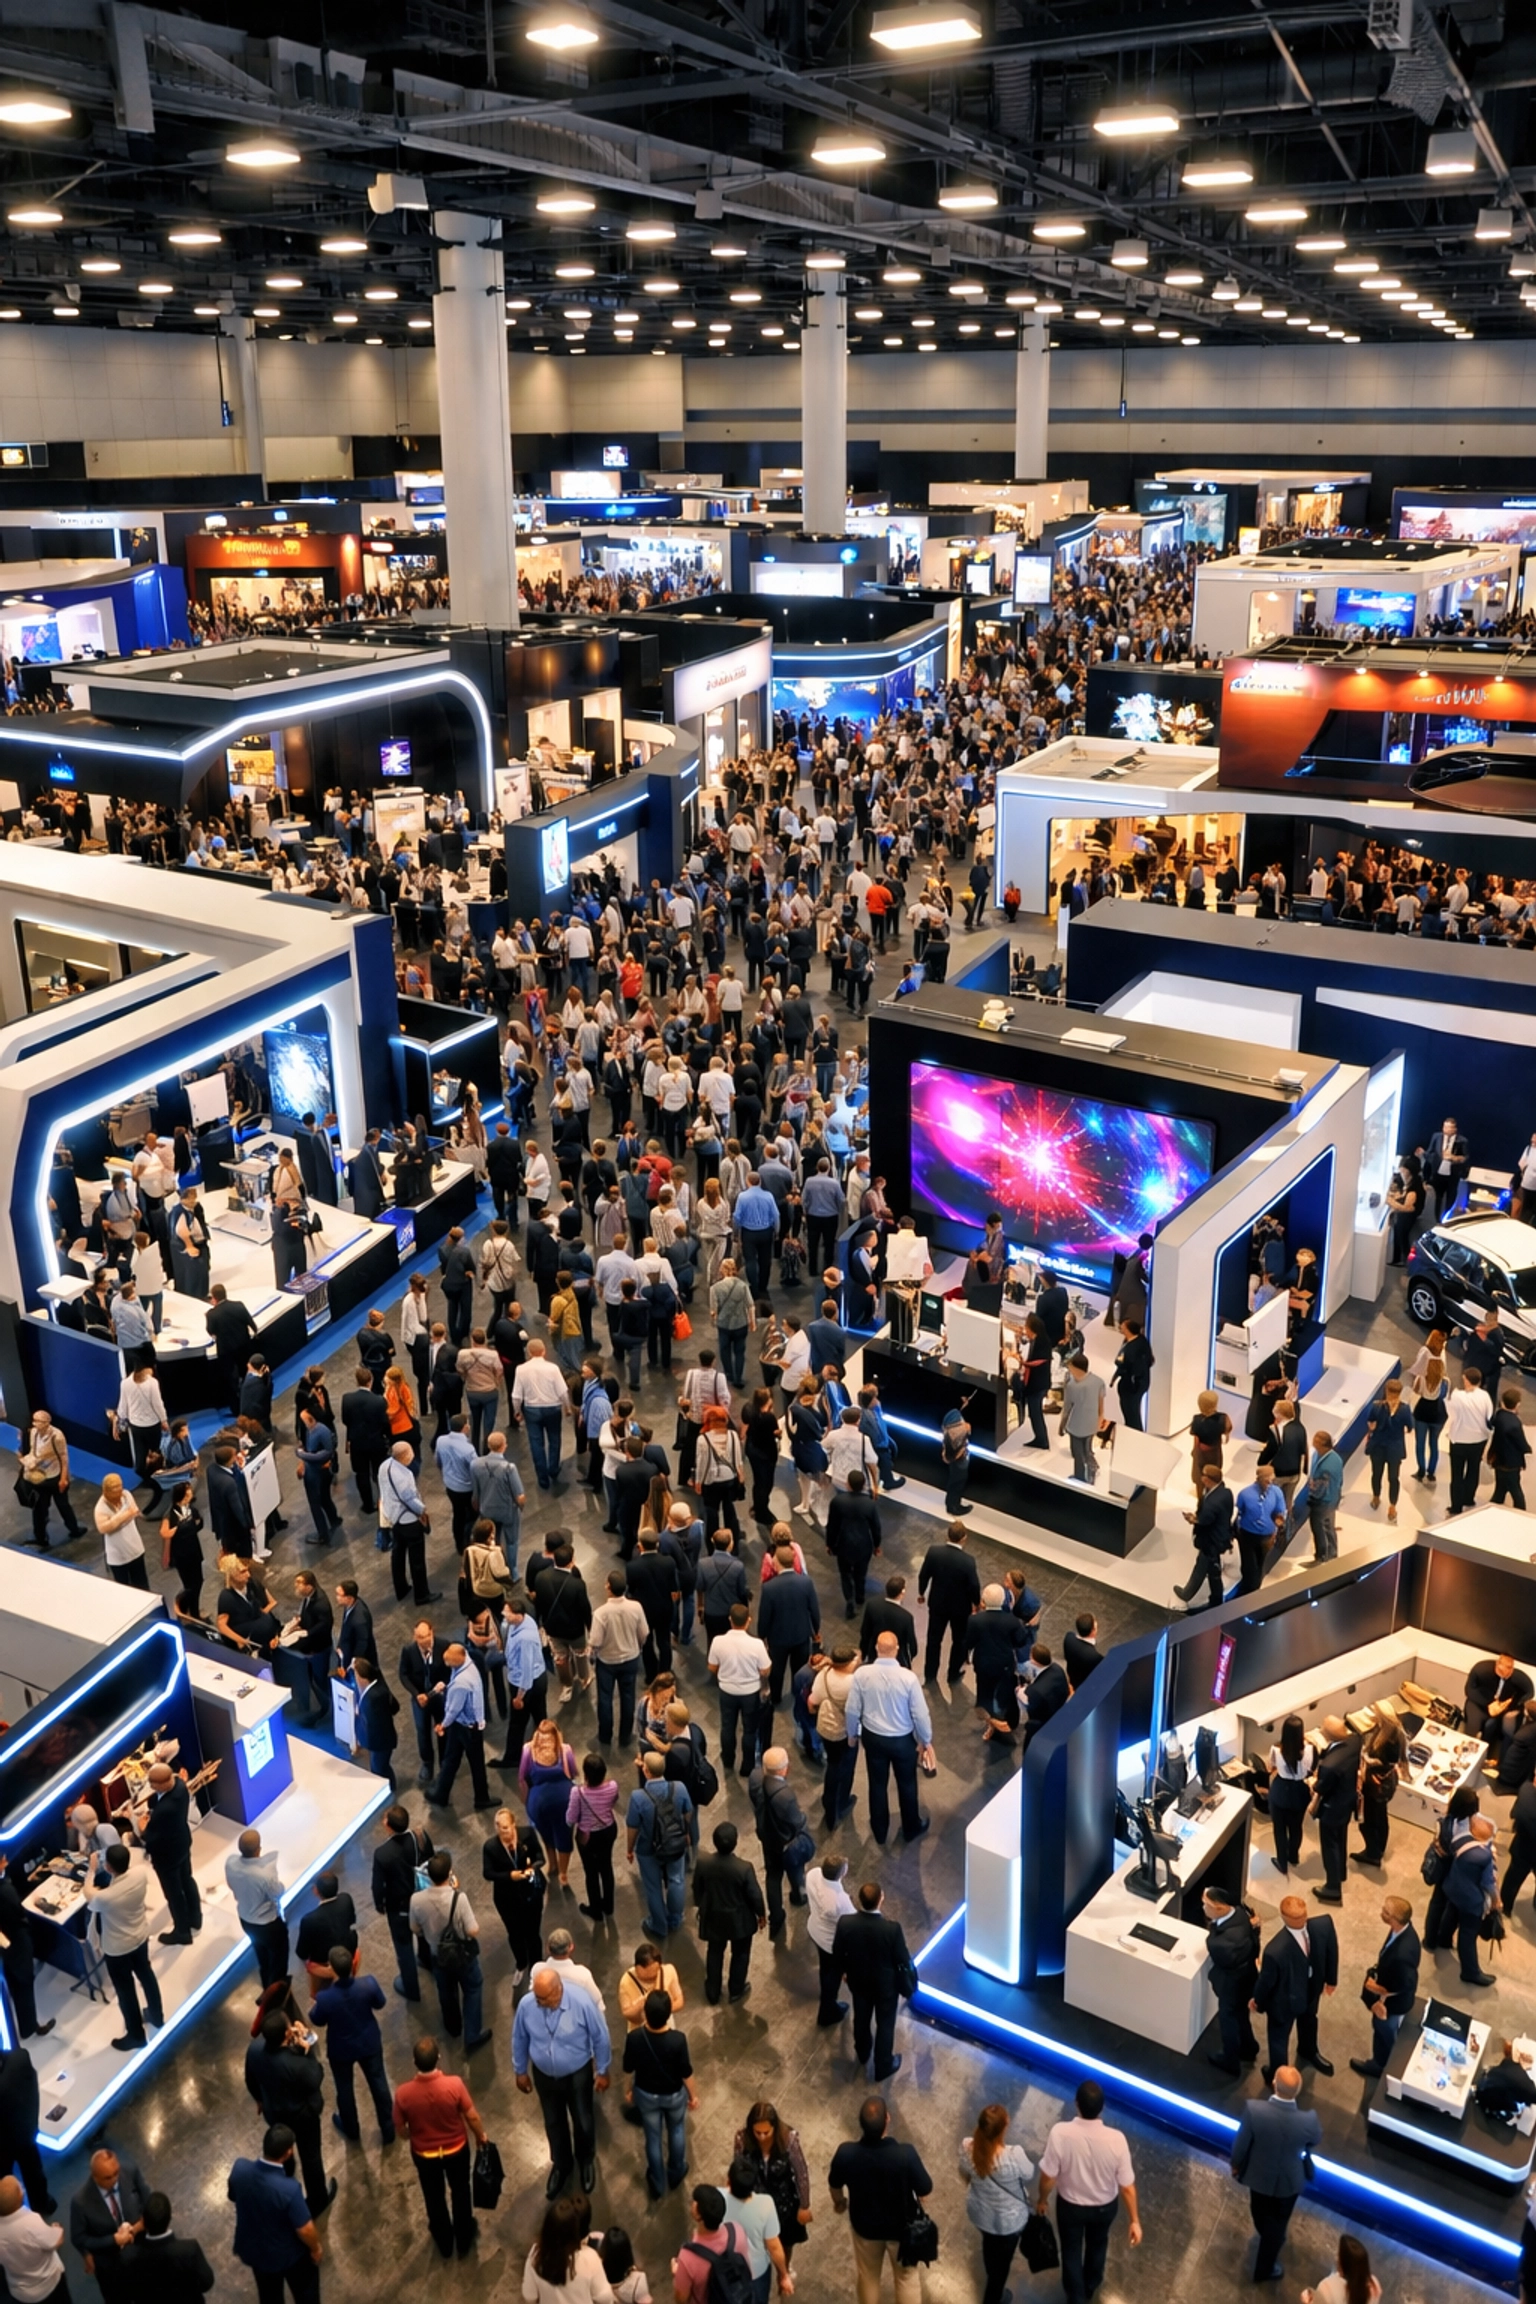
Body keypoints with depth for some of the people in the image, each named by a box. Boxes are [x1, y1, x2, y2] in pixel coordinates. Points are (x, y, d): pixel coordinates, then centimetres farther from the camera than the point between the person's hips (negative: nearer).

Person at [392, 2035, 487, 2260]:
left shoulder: (403, 2093, -29)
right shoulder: (454, 2084, -32)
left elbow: (400, 2130, -11)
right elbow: (472, 2117, -17)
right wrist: (481, 2135, 5)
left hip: (424, 2153, 0)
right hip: (456, 2149, 0)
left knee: (434, 2197, 28)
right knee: (460, 2192, 27)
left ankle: (444, 2242, 50)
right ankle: (464, 2239, 48)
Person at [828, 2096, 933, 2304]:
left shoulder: (846, 2154, -30)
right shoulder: (906, 2154, -37)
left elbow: (835, 2184, -8)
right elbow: (925, 2190, -19)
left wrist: (839, 2202, 16)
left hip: (865, 2225, 2)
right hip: (902, 2226, -2)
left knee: (867, 2275, 29)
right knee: (907, 2276, 26)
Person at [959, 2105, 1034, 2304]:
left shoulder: (967, 2148, -26)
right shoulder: (1014, 2155, -39)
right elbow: (1029, 2176, -16)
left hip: (979, 2212, 5)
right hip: (1008, 2219, -5)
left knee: (990, 2245, 35)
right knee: (1001, 2262, 20)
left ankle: (994, 2287, 63)